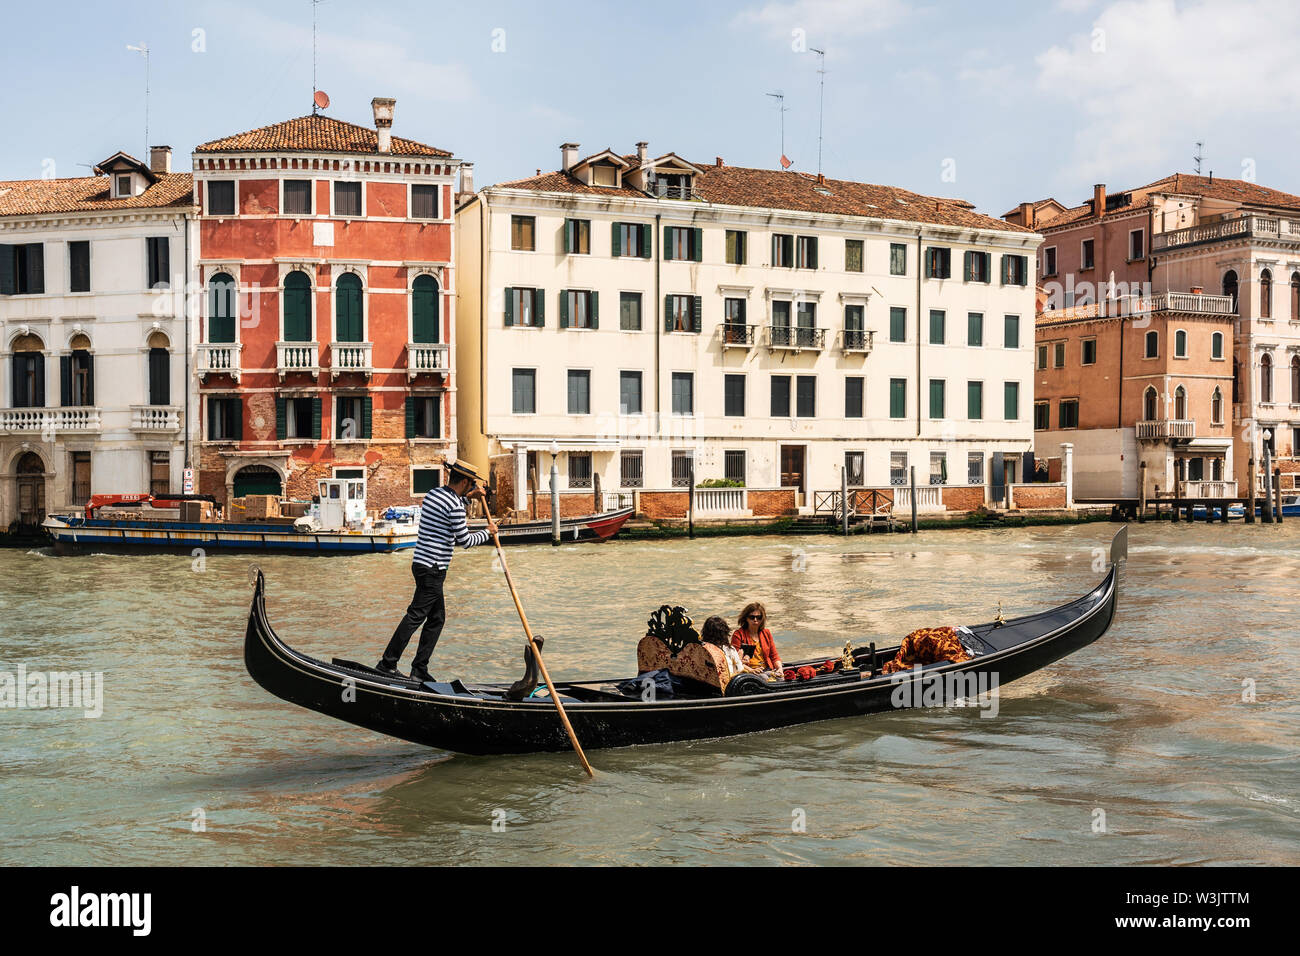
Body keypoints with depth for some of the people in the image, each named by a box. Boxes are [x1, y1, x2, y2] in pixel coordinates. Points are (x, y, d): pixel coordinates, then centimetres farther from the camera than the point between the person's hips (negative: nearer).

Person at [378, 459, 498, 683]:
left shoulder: (434, 493, 11)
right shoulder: (454, 506, -17)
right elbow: (464, 540, -9)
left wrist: (466, 497, 33)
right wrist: (488, 533, 6)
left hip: (421, 564, 10)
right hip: (432, 569, -10)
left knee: (437, 617, 13)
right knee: (415, 616, -6)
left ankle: (420, 670, 14)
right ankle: (387, 664, -3)